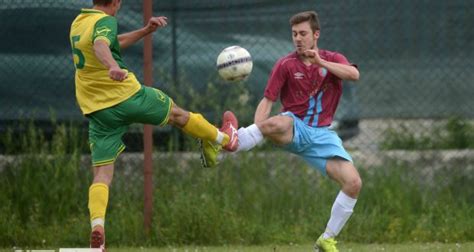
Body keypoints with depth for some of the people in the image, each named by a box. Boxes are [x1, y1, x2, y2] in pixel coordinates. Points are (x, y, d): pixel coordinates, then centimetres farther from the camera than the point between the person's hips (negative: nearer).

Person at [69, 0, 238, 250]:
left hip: (96, 110, 6)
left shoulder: (78, 23, 12)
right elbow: (100, 45, -37)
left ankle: (97, 226, -23)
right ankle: (225, 138, 46)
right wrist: (113, 67, -56)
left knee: (102, 173, 0)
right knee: (177, 113, 22)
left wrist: (145, 31, 24)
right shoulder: (105, 21, -13)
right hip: (127, 96, -6)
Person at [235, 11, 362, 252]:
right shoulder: (285, 65, -1)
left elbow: (354, 74, -16)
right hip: (294, 128, -3)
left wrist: (321, 62, -24)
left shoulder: (333, 60, 5)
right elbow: (267, 101, -6)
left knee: (353, 183, -14)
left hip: (321, 134, 3)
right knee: (278, 123, -42)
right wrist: (255, 130, -23)